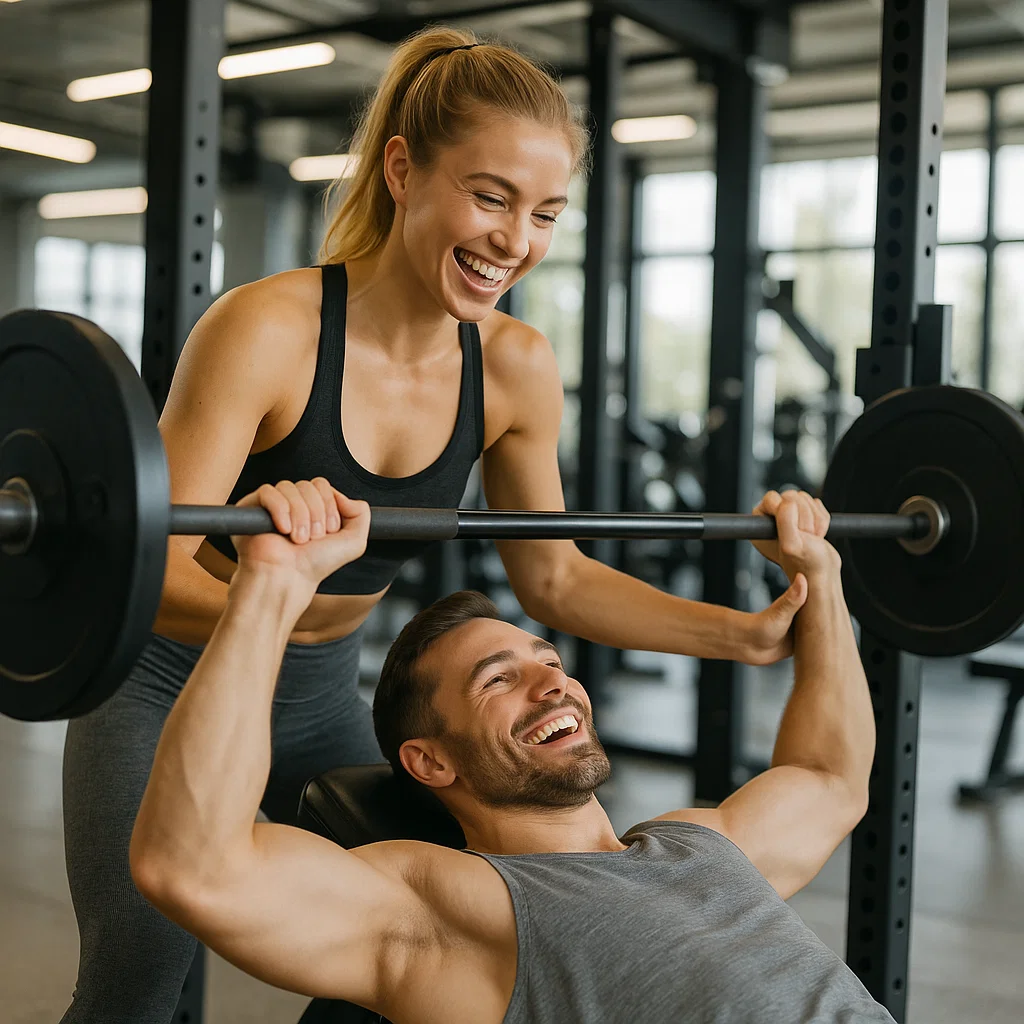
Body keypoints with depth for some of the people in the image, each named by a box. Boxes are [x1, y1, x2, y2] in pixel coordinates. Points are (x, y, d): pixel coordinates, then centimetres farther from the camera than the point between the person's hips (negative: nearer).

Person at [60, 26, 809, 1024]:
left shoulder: (516, 369, -10)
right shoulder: (265, 330, -26)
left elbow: (552, 578, 2)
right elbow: (147, 576, -29)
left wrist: (747, 634, -6)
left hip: (323, 698, 5)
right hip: (171, 687, -5)